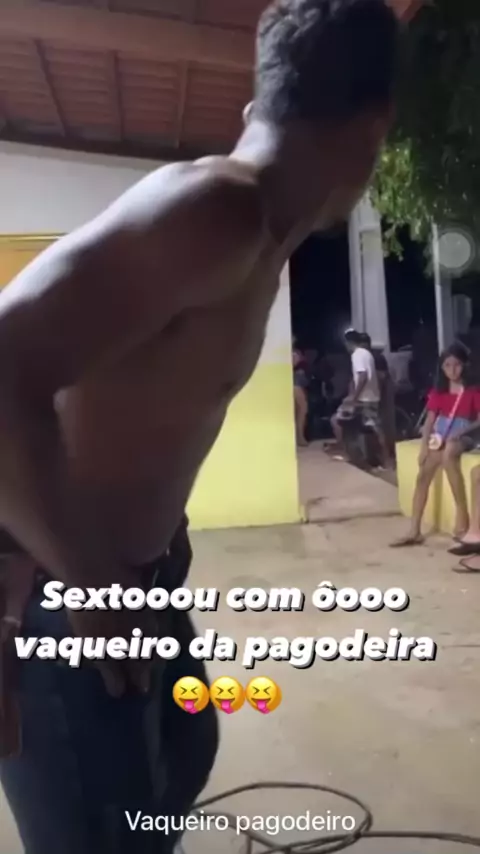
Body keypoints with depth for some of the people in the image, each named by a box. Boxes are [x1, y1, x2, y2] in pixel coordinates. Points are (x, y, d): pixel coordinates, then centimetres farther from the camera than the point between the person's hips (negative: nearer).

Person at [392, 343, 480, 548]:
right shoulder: (438, 391, 9)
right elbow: (430, 421, 4)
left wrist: (462, 431, -20)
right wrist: (424, 446, -9)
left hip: (463, 437, -4)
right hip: (439, 437, 4)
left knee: (449, 453, -39)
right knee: (423, 475, -19)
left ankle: (462, 514, -29)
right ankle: (414, 531, -18)